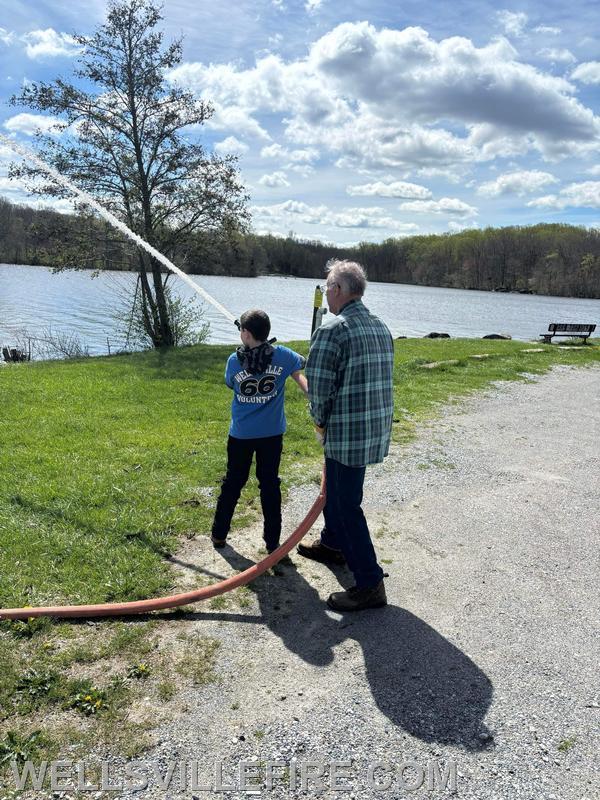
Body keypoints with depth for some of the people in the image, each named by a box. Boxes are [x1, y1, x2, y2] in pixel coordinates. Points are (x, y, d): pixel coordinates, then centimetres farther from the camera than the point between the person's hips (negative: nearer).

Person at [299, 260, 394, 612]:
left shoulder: (333, 329, -18)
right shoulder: (381, 327, 9)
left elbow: (318, 384, -22)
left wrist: (321, 419, -2)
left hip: (347, 432, -9)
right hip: (377, 428, 9)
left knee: (346, 503, 0)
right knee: (336, 488, 27)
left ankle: (370, 584, 6)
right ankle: (333, 544, 46)